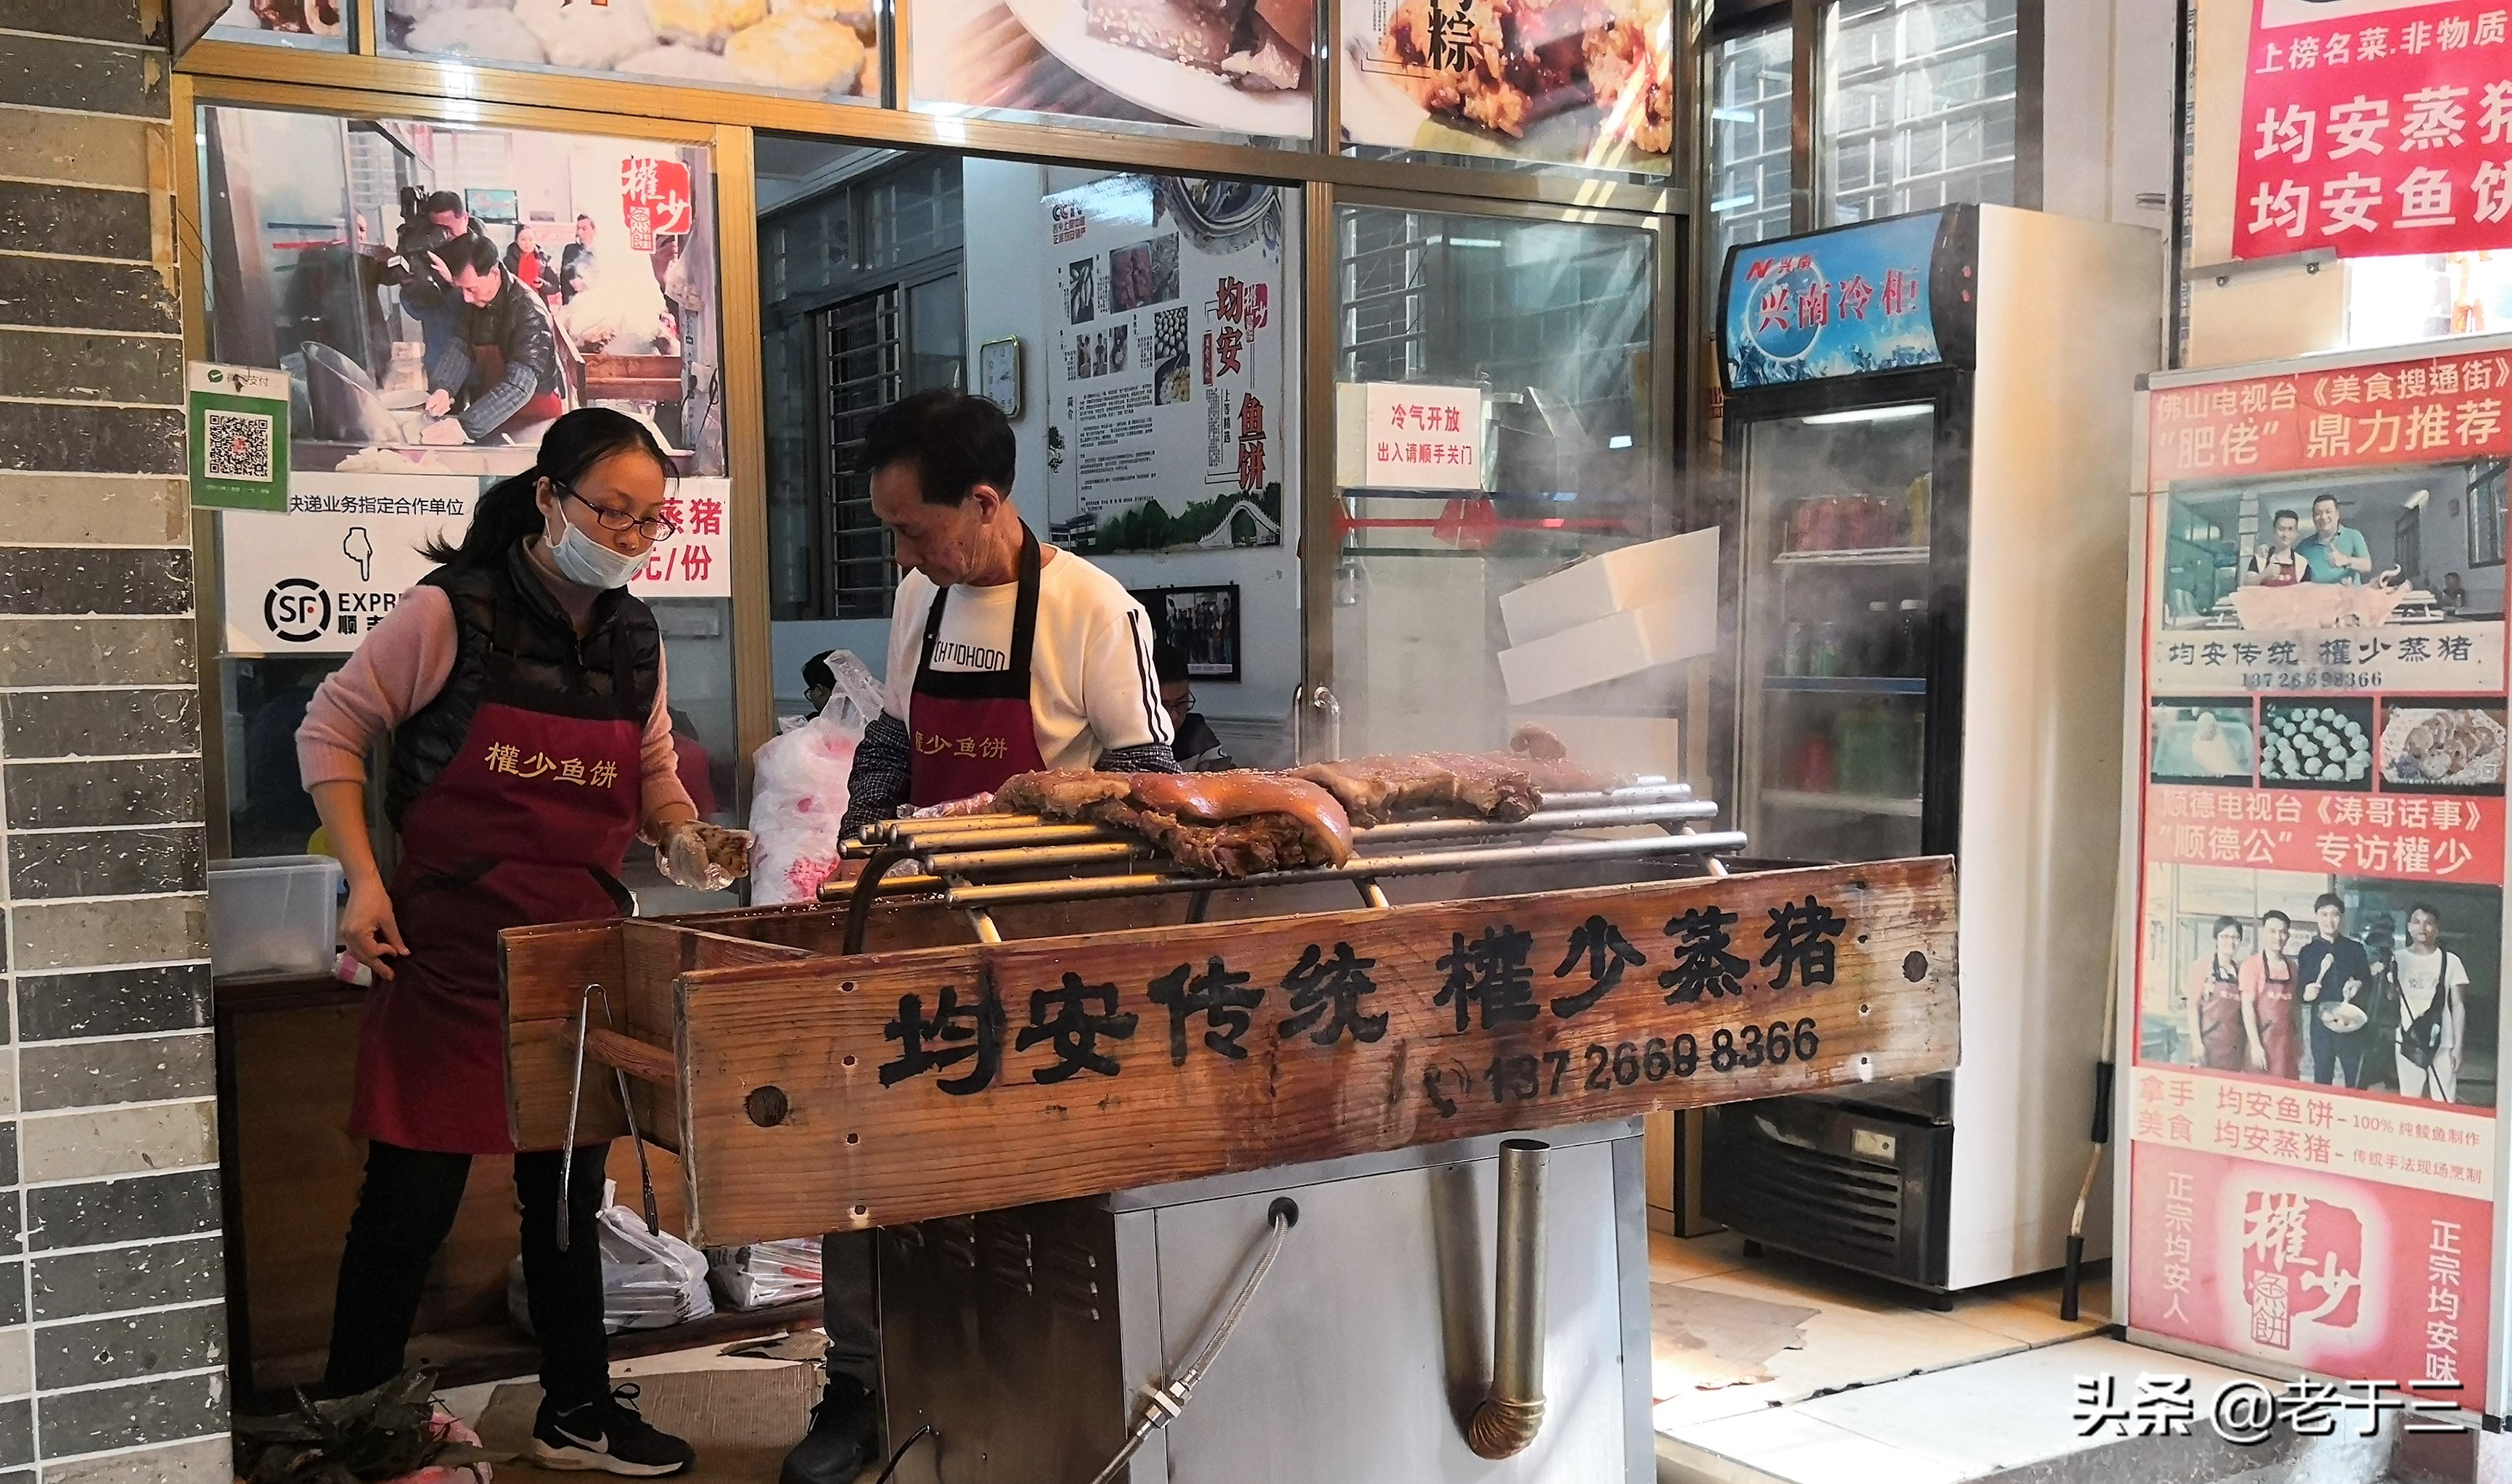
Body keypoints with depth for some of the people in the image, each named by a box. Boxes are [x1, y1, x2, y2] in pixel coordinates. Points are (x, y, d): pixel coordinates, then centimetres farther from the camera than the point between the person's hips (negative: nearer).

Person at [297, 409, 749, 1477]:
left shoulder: (635, 640, 7)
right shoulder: (450, 613, -11)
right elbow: (331, 730, -3)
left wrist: (683, 839, -3)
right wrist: (365, 880, -11)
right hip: (450, 940, -5)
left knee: (570, 1189, 14)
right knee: (412, 1193, 0)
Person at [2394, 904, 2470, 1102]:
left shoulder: (2450, 961, 2)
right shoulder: (2398, 959, 5)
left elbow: (2458, 1005, 4)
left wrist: (2459, 1045, 0)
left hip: (2442, 1043, -1)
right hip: (2408, 1041, 1)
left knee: (2443, 1104, -5)